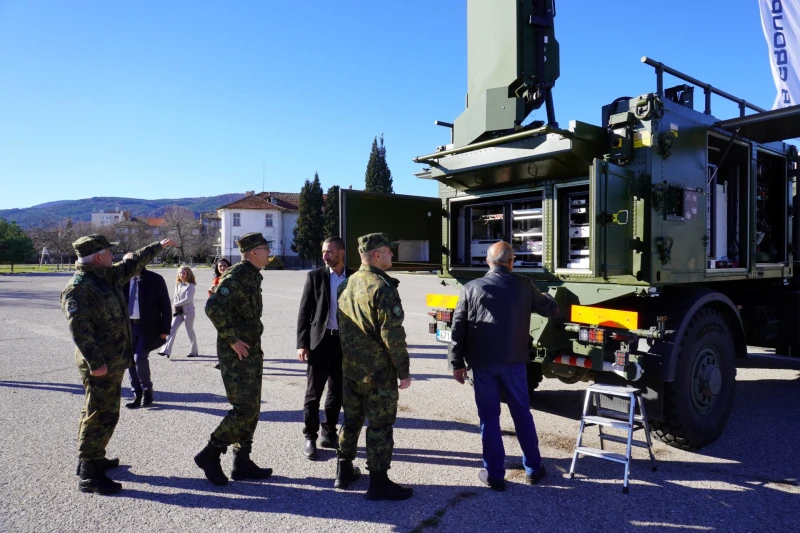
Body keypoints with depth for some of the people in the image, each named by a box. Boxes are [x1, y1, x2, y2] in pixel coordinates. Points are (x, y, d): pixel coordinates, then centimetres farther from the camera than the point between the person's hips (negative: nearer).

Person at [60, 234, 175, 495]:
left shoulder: (108, 276, 11)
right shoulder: (78, 287, -18)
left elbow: (134, 263, 27)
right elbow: (79, 327, -25)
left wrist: (158, 246, 36)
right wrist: (95, 362, -28)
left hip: (114, 360, 10)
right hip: (100, 364, -10)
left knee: (98, 412, 20)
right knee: (101, 415, -6)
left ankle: (94, 458, 34)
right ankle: (88, 475, 1)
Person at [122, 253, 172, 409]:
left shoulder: (155, 279, -6)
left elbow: (165, 306, -5)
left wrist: (165, 329, -8)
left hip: (148, 326, -4)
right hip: (129, 326, 5)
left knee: (140, 358, -12)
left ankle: (147, 391, 10)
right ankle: (137, 395, 18)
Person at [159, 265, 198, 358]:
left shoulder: (190, 285, -9)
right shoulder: (177, 284, 12)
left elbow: (188, 299, -16)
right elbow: (175, 296, 16)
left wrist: (175, 305, -11)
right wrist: (174, 306, -3)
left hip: (188, 311, -6)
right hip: (178, 312, 6)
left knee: (190, 331, 4)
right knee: (172, 330, -6)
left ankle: (194, 351, 17)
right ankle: (166, 351, -10)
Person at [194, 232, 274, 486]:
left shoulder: (253, 276, 12)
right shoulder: (236, 276, -17)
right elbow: (213, 307, -27)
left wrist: (253, 342, 15)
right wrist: (232, 340, -22)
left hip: (252, 350, 9)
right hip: (236, 352, -9)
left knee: (252, 408, 12)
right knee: (244, 409, -8)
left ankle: (242, 462, 21)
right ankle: (209, 454, 8)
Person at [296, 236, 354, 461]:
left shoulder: (354, 277, 4)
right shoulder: (315, 276, -1)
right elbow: (305, 311, -2)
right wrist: (302, 343, -9)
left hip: (345, 341, 3)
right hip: (320, 340, -2)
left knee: (337, 391, 12)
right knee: (314, 392, 3)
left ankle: (329, 434, 26)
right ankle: (310, 437, 16)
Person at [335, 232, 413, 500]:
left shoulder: (347, 285, 8)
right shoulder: (383, 288, -19)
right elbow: (393, 335, -22)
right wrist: (403, 371, -14)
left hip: (350, 368, 8)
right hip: (378, 371, -8)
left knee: (351, 419, 20)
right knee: (380, 425, 2)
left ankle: (344, 471, 31)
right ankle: (379, 482, 10)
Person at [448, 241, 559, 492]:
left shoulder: (471, 288, -1)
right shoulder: (523, 286, 0)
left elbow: (458, 328, -1)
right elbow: (551, 309, 15)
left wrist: (457, 363, 5)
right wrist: (546, 298, 38)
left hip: (482, 363, -1)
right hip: (513, 361, 1)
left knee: (489, 417, 8)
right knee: (522, 413, 16)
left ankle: (494, 474, 15)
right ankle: (533, 469, 27)